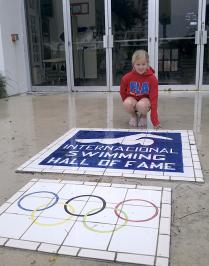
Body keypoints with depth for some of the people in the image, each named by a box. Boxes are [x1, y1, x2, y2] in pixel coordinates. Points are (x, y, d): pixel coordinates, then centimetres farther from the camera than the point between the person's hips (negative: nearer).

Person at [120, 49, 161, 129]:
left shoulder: (152, 79, -18)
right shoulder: (127, 77, -15)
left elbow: (154, 98, -22)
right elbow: (122, 92, 5)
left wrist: (155, 120, -28)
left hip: (145, 99, -1)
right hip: (132, 98, 2)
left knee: (142, 105, -38)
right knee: (127, 104, -35)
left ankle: (143, 116, 2)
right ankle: (133, 116, 3)